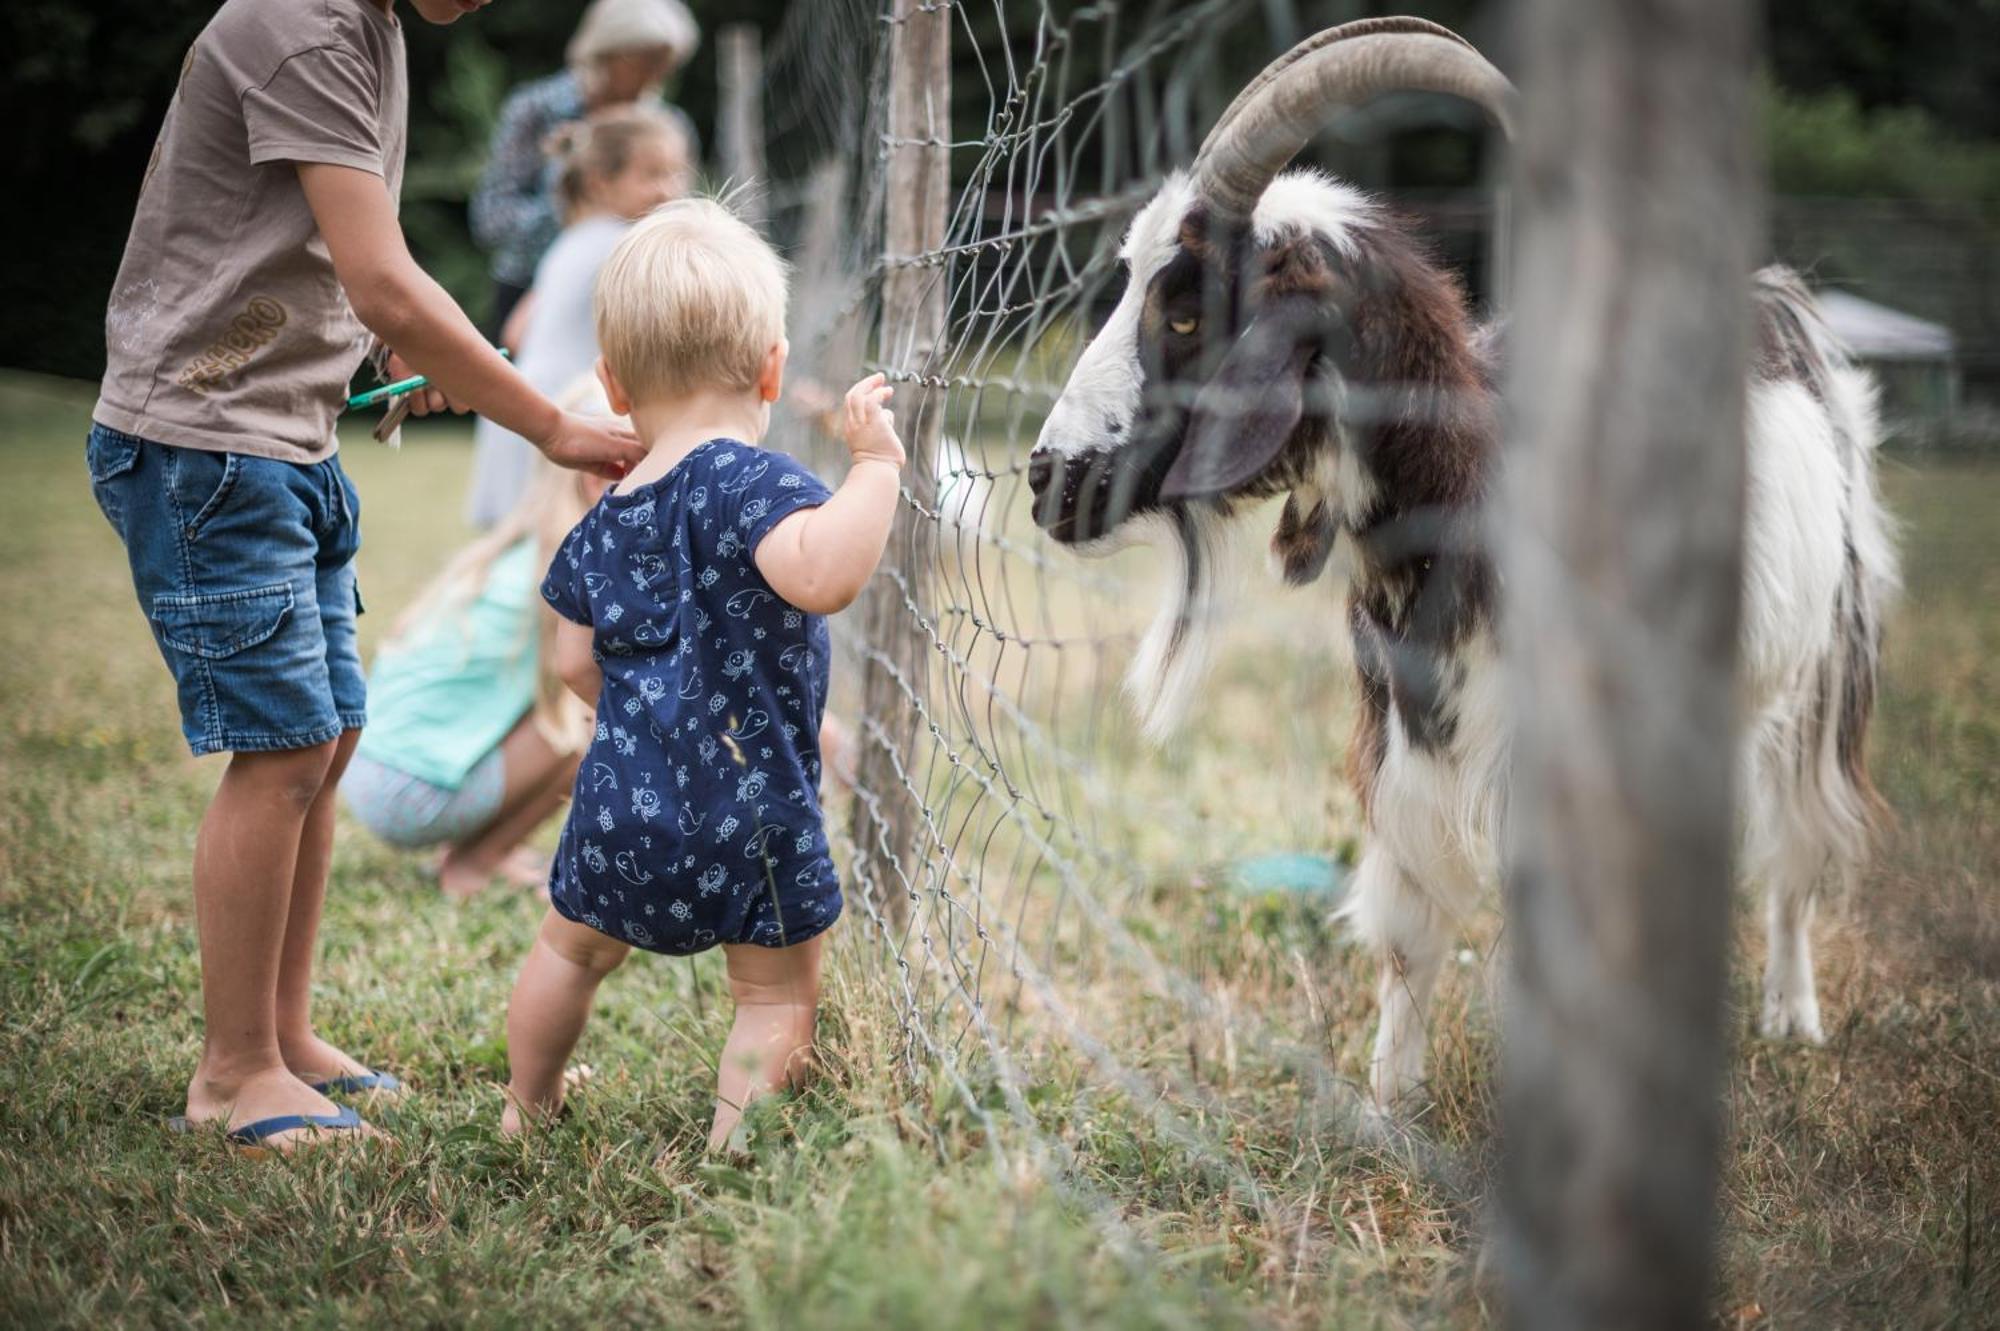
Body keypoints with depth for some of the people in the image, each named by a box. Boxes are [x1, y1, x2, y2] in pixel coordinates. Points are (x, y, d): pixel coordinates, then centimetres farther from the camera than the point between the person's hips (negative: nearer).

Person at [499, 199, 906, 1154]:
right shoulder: (745, 481, -16)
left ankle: (527, 1110, 49)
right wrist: (875, 465, -25)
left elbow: (577, 661, 14)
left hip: (621, 794, 7)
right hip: (746, 802, -7)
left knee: (571, 946, 30)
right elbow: (823, 574, -35)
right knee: (779, 996, 9)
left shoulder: (604, 520, 6)